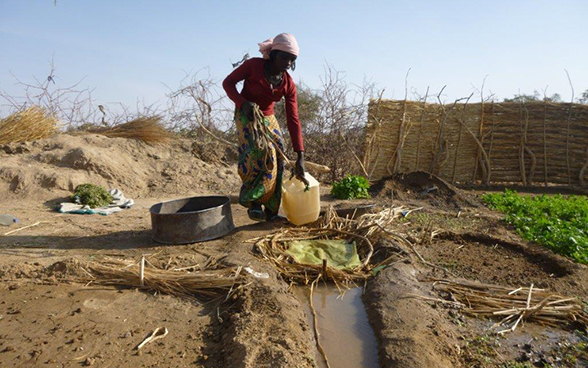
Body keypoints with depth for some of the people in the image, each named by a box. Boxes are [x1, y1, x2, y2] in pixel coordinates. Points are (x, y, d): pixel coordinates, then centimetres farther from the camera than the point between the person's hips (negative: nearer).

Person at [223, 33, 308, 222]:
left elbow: (293, 120, -13)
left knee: (277, 159, -7)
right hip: (246, 115, -4)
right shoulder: (253, 65, -19)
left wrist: (300, 157, -18)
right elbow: (228, 82, -10)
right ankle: (252, 199, -12)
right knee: (262, 153, -28)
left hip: (268, 118, 4)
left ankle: (270, 210, 6)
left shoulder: (288, 84, -12)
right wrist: (243, 103, -31)